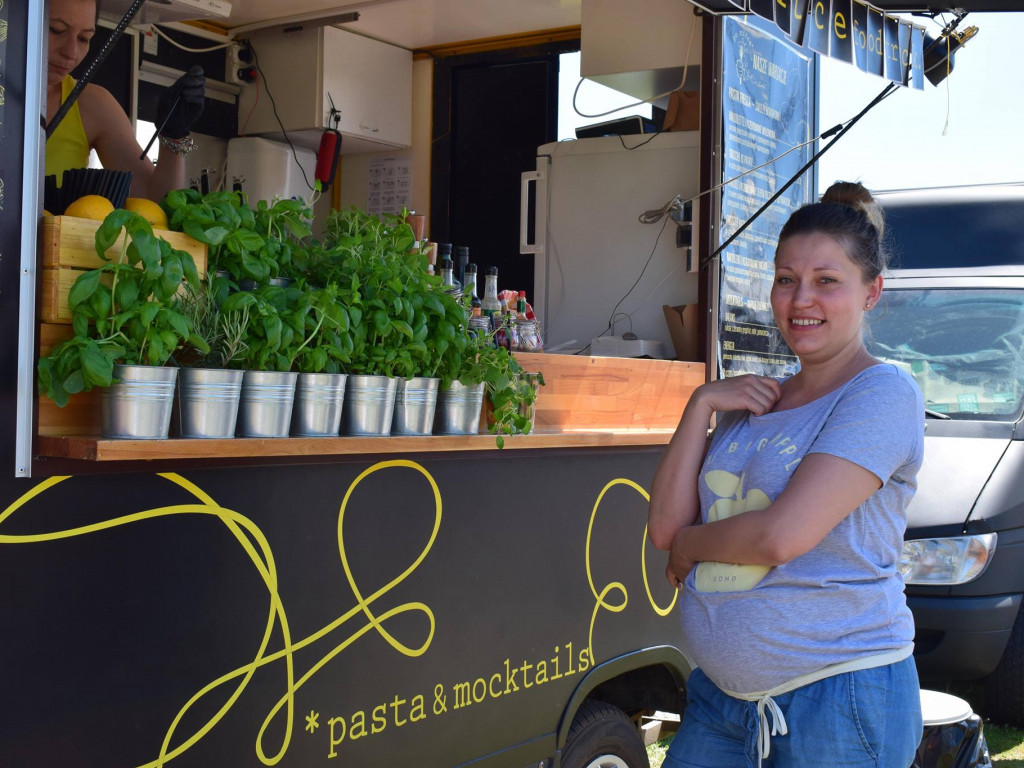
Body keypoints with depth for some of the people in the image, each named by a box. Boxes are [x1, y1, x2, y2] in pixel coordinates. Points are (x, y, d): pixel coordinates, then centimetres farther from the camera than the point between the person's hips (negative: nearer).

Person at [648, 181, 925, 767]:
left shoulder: (884, 393, -10)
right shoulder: (750, 402, 13)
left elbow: (783, 536, -21)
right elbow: (665, 527, 4)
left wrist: (691, 545, -3)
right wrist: (701, 406, -3)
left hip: (841, 700, -6)